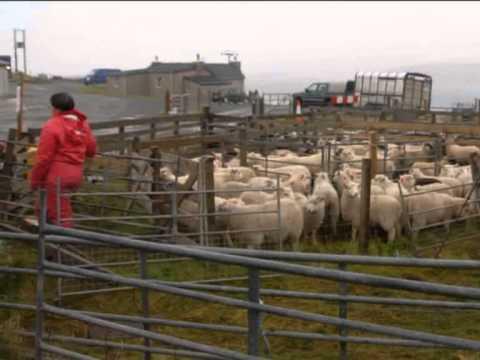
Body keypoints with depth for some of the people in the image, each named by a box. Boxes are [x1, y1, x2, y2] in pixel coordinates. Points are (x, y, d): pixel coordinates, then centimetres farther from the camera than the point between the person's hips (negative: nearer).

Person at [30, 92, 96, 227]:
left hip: (57, 175, -8)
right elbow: (91, 150, 11)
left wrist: (35, 179, -3)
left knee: (60, 214, 1)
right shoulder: (83, 124, 6)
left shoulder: (52, 126, -15)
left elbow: (44, 157, -15)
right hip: (76, 175, 8)